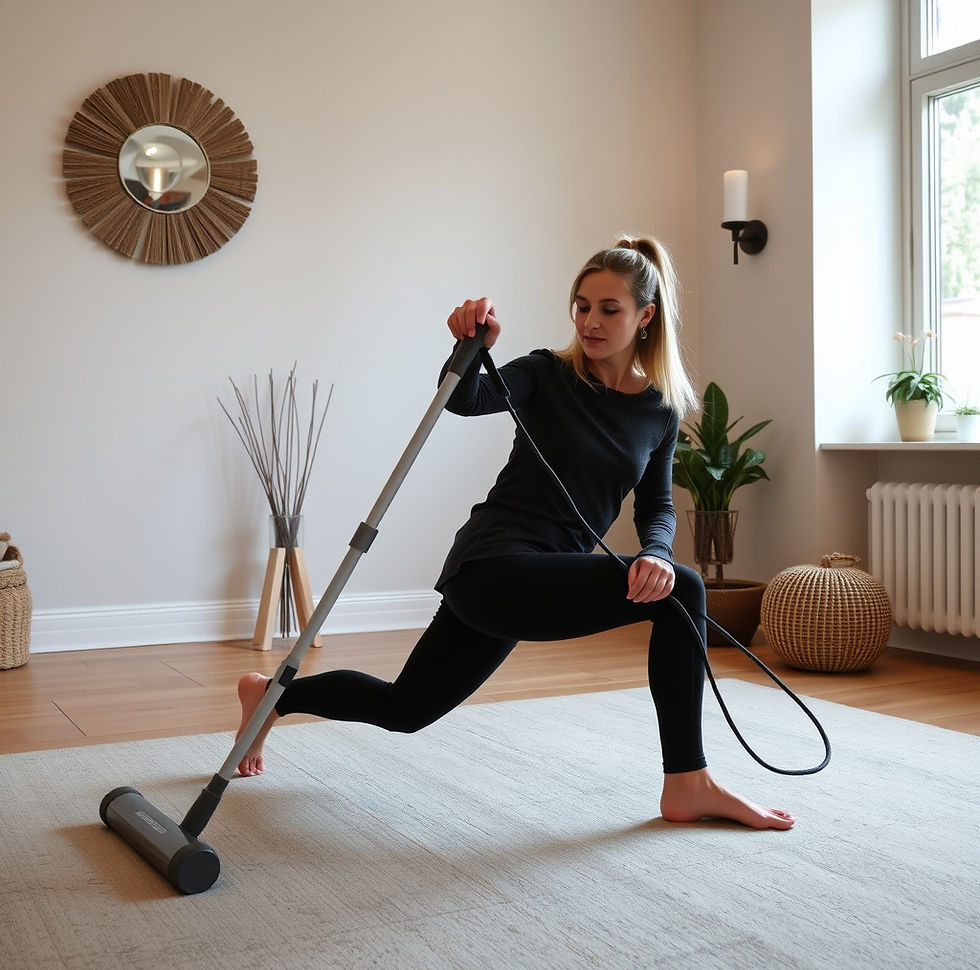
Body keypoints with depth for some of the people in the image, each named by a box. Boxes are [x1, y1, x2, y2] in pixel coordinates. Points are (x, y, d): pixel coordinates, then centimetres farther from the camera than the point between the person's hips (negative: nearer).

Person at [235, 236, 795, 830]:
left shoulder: (662, 408, 9)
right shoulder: (549, 376, -5)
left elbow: (657, 507, 9)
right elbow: (465, 399, -22)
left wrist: (655, 552, -13)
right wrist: (475, 347, -43)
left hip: (544, 579, 6)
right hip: (495, 568, -6)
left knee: (404, 708, 18)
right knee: (682, 592, -20)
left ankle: (271, 696, 37)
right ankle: (689, 786, -10)